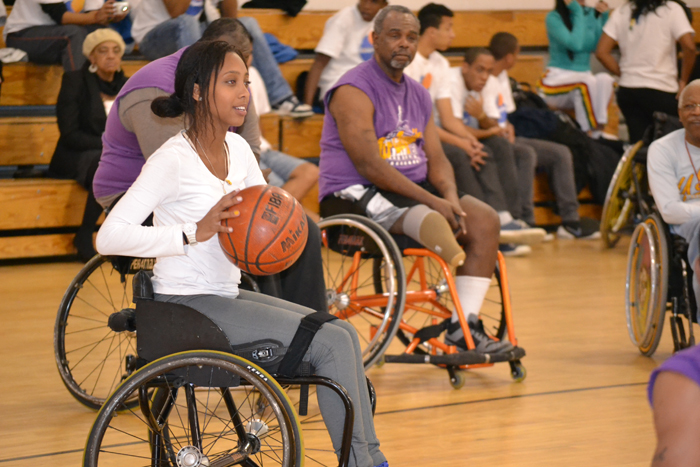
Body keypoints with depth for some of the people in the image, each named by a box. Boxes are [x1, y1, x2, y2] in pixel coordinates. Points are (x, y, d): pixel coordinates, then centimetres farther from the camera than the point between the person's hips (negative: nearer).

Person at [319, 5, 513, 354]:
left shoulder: (418, 95, 15)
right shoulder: (353, 91, -11)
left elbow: (436, 159, 11)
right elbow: (369, 166, -20)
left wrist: (450, 197, -12)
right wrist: (431, 200, -24)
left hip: (413, 190, 8)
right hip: (354, 196, -8)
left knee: (484, 219, -14)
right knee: (432, 221, -34)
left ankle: (465, 325, -17)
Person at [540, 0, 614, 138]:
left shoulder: (592, 14, 8)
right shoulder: (554, 18, -8)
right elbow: (575, 44, -21)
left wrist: (604, 17, -5)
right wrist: (578, 12, -13)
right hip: (557, 78, -4)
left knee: (605, 79, -31)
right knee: (586, 82, -37)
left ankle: (598, 131, -39)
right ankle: (588, 133, -35)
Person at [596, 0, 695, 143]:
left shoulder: (621, 13, 7)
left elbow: (601, 52, 2)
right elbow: (689, 47, -15)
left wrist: (623, 73, 10)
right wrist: (683, 81, -3)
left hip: (627, 90, 5)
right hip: (661, 90, -4)